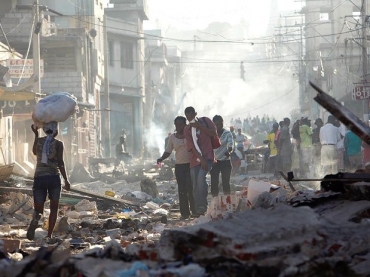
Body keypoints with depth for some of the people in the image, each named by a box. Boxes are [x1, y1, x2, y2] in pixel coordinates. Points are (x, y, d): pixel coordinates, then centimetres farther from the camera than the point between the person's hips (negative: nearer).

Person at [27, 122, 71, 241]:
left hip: (39, 178, 2)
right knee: (54, 208, 13)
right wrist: (66, 180, -7)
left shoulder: (39, 141, 6)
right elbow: (60, 163, -12)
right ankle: (49, 235, 2)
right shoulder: (58, 144, -5)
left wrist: (36, 135, 31)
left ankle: (35, 220, -29)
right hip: (54, 178, -2)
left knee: (38, 209, 6)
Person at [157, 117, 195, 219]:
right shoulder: (172, 138, 8)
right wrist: (161, 158, -7)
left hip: (191, 164, -3)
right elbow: (168, 151, 11)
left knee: (191, 188, -12)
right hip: (179, 166, 3)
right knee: (182, 190, -1)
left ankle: (194, 211, -6)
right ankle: (184, 213, 1)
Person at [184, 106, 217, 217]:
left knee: (201, 177, -26)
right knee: (195, 187, 1)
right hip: (195, 159, 3)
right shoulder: (187, 129, 6)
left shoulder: (205, 121, 6)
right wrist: (201, 159, -17)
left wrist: (200, 126, -11)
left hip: (207, 157, -3)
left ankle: (203, 206, -22)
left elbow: (214, 134, -5)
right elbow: (192, 146, -5)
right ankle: (198, 210, 8)